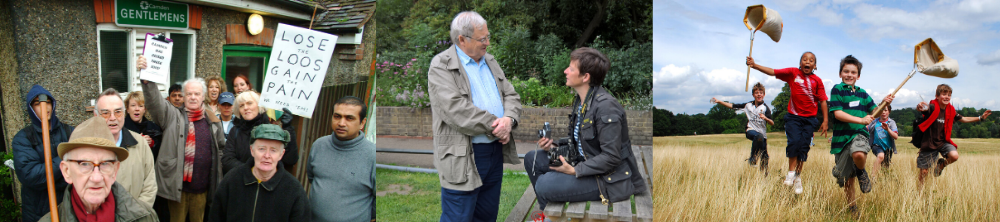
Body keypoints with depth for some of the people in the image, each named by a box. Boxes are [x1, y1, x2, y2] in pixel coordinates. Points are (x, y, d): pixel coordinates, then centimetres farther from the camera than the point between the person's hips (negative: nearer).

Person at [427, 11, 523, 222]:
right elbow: (456, 110, -20)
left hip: (496, 152, 7)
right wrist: (495, 126, -17)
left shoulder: (490, 61, 13)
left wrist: (509, 119, -12)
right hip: (463, 157, -7)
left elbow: (511, 95, 11)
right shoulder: (441, 66, -10)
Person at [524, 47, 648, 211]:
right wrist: (554, 146, 0)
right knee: (532, 158, 9)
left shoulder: (605, 106, -24)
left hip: (610, 179, -10)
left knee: (545, 185, -23)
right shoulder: (580, 100, 7)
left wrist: (574, 171, -25)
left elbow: (611, 158, -25)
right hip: (586, 164, 10)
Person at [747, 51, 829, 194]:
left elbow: (823, 101, 2)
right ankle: (791, 172, -3)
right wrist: (754, 65, -20)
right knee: (794, 141, -18)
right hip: (793, 117, -1)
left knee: (803, 146, 0)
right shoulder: (793, 73, 0)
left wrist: (825, 121, 0)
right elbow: (772, 72, -7)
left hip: (809, 119, 1)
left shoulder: (817, 80, 0)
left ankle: (798, 176, 15)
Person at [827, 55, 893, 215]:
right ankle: (853, 207, 27)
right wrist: (861, 120, -19)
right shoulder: (837, 90, -2)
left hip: (859, 134, 1)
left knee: (859, 154, -36)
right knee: (847, 178, 5)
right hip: (841, 137, -1)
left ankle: (861, 172, -1)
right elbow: (838, 113, -12)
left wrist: (884, 104, -2)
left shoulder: (862, 93, 12)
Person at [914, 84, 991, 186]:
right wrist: (920, 107, -64)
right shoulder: (932, 107, -16)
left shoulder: (950, 110, 2)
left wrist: (981, 118, 12)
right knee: (923, 172, -1)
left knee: (954, 156, -26)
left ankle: (941, 165, 8)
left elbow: (963, 119, 19)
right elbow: (923, 108, -40)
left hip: (943, 142, 4)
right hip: (929, 143, -4)